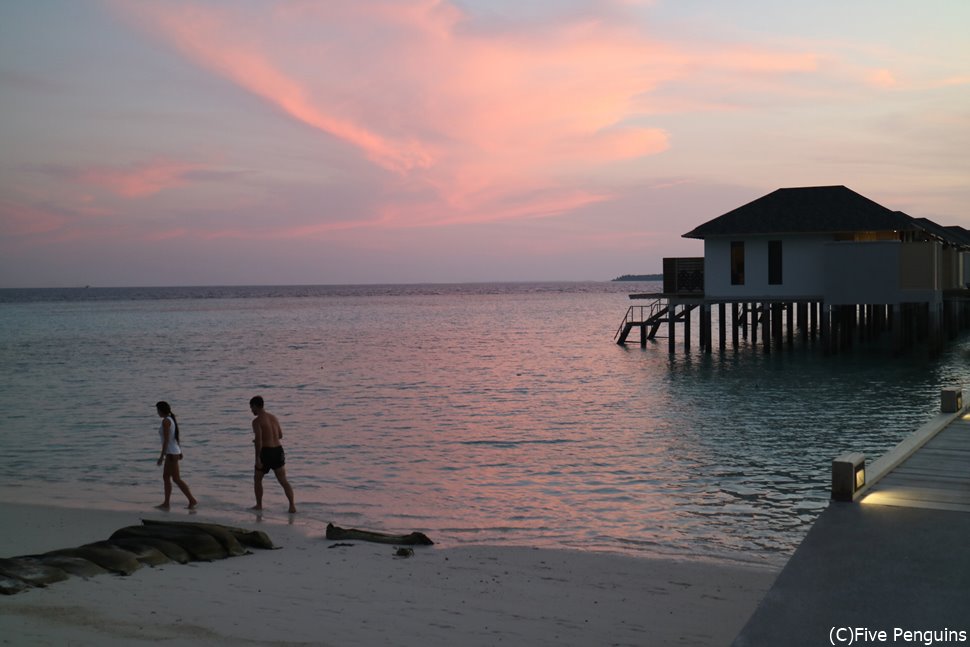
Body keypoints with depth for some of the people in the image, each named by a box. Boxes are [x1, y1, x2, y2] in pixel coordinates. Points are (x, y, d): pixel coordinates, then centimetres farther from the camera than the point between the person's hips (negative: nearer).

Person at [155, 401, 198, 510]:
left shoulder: (165, 421, -17)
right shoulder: (171, 419, 12)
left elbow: (166, 440, -21)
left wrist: (162, 456, -20)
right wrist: (179, 453, 23)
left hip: (171, 453, -10)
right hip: (174, 452, 10)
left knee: (176, 479, -5)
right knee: (165, 477, 12)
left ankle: (192, 500, -5)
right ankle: (166, 503, 13)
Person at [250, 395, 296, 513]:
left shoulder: (257, 421, -11)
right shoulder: (273, 417, 12)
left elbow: (258, 440, -19)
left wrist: (257, 458, -18)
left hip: (266, 452, -6)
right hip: (278, 450, 6)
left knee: (257, 479, 17)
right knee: (283, 481, 3)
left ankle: (259, 505, 23)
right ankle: (292, 505, -9)